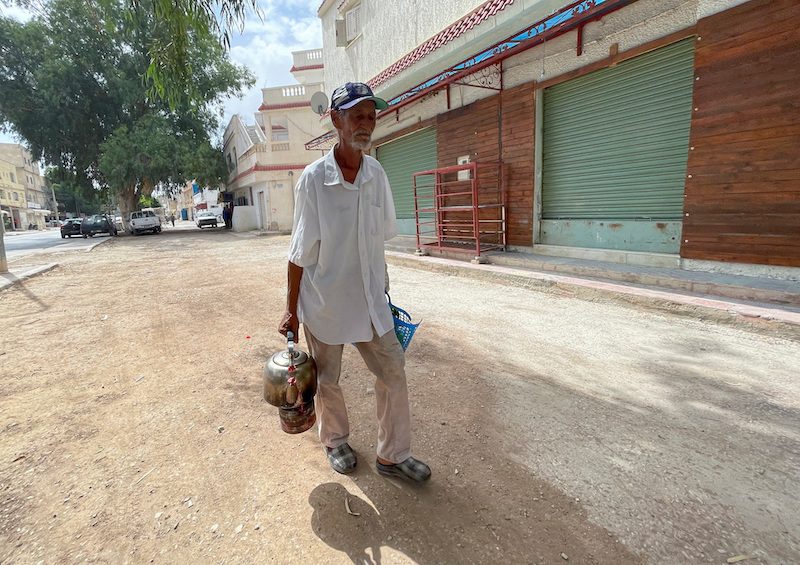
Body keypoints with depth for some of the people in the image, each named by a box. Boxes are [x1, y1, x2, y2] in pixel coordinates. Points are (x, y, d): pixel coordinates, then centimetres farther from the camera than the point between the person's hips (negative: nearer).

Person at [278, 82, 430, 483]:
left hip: (370, 299, 4)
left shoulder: (376, 174, -1)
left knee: (393, 371, 7)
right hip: (325, 300, -4)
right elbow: (300, 253, -10)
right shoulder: (314, 178, -14)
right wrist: (291, 311, -6)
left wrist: (381, 292, 13)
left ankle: (392, 456, 27)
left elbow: (379, 239, 8)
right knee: (327, 379, 14)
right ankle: (335, 441, 43)